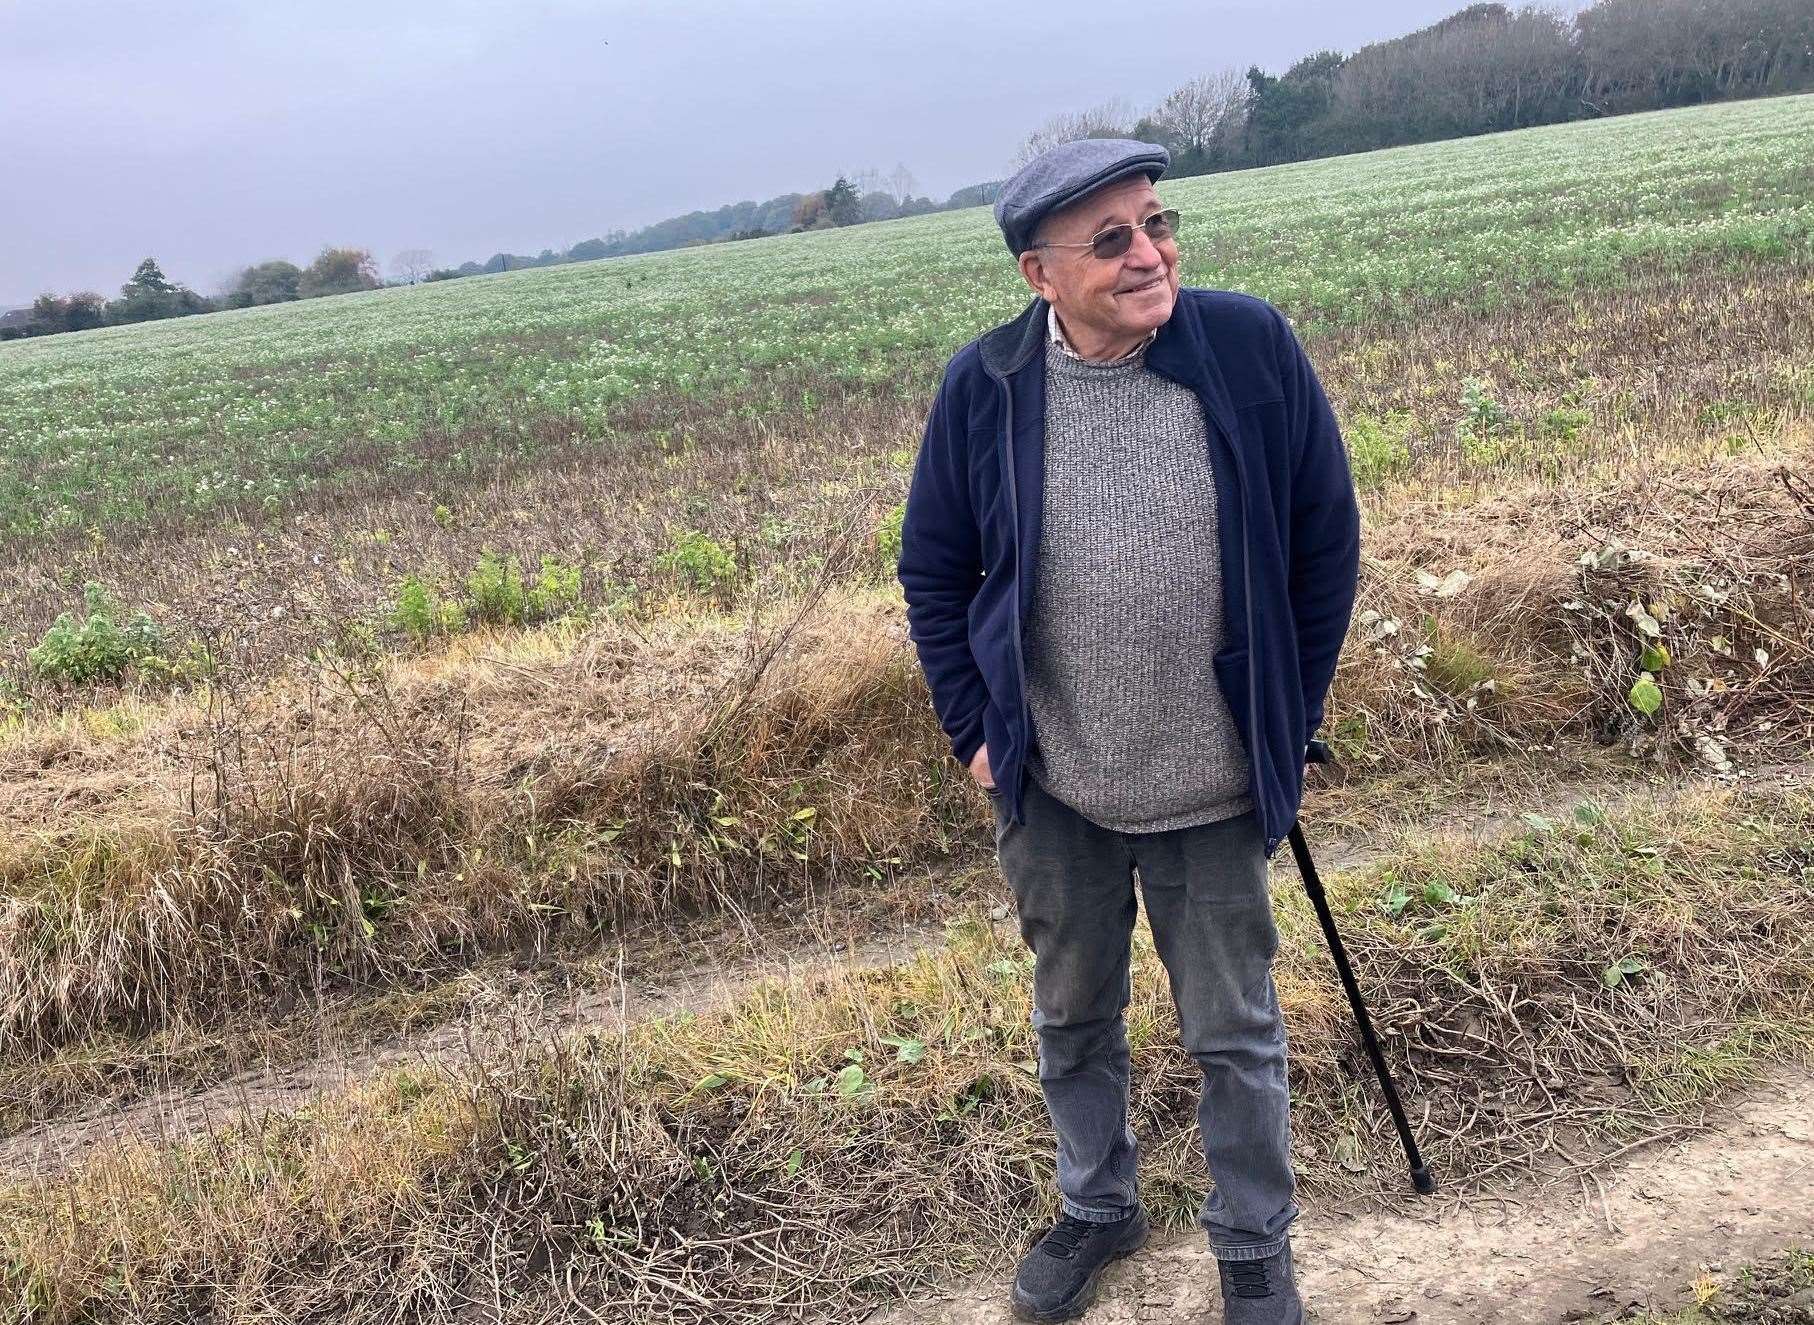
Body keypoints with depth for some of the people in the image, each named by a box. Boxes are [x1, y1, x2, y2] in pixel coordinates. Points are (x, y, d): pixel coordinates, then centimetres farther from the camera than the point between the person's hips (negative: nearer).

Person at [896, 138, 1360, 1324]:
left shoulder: (1254, 348, -12)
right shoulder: (986, 387, -9)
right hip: (1051, 790, 2)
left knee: (1236, 1033, 14)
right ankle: (1099, 1210, 46)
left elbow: (1327, 542, -2)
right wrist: (975, 729, 0)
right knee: (1074, 1016, 21)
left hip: (1217, 786, -1)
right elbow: (933, 572, 3)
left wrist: (1292, 717, 1)